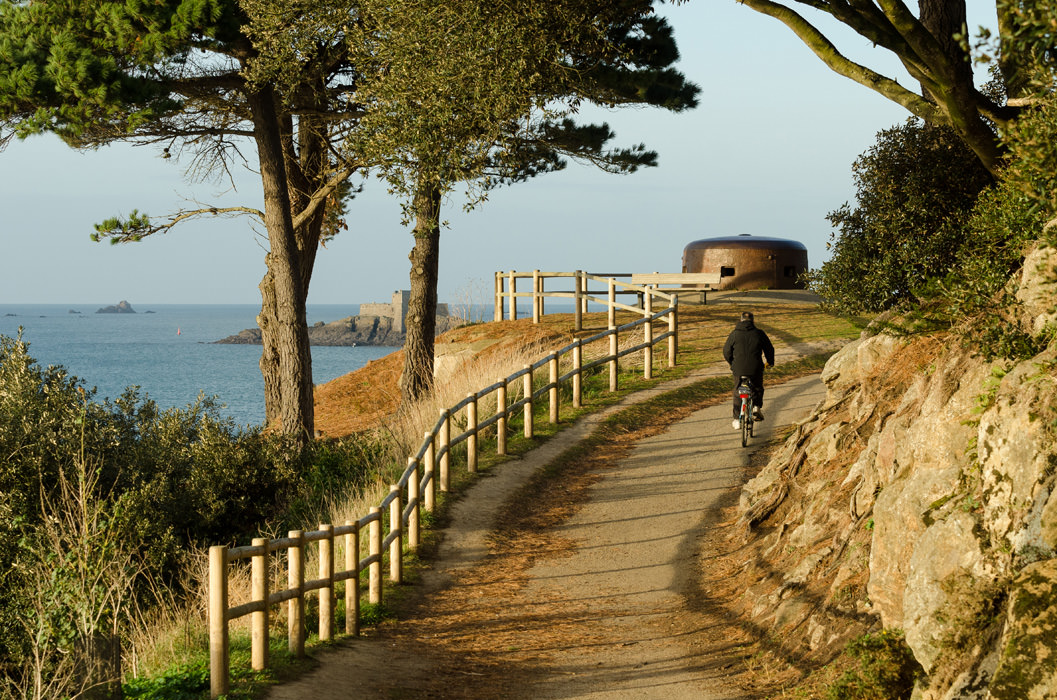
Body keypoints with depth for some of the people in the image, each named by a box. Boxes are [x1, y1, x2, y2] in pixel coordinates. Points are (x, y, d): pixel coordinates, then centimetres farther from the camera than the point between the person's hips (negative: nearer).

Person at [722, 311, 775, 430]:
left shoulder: (734, 334, -1)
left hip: (739, 370, 0)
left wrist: (731, 363, 27)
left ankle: (737, 420, 15)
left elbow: (726, 351, 6)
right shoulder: (759, 334, 0)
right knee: (757, 389, 25)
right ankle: (756, 406, 1)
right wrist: (770, 362, 29)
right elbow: (769, 349, 10)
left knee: (738, 394, 15)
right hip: (756, 369, 0)